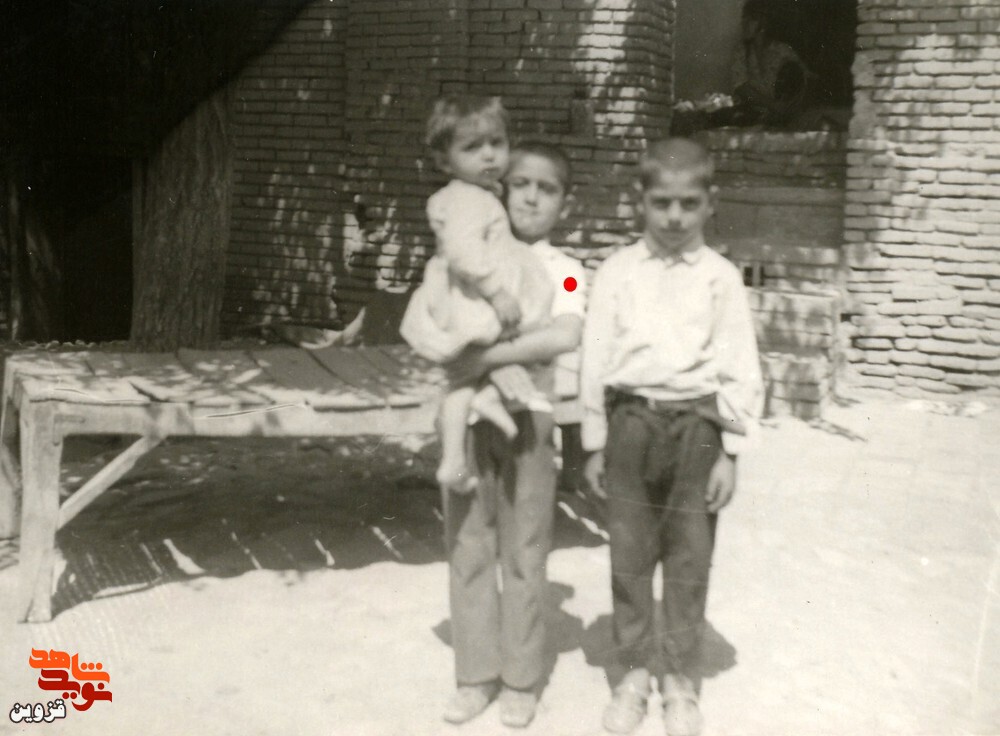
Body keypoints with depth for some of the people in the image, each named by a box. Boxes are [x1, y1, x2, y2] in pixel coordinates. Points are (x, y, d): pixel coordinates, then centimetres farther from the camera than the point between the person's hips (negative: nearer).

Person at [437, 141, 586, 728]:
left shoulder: (564, 271, -6)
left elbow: (567, 336, -25)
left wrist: (487, 354, -25)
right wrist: (498, 366, -25)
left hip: (527, 416, -3)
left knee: (523, 552, 8)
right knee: (468, 548, 10)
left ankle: (521, 679, 23)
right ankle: (477, 674, 24)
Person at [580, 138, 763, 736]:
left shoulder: (720, 277, -1)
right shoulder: (617, 272, 1)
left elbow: (740, 369, -1)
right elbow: (596, 358, 3)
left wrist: (730, 452, -4)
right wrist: (595, 443, 4)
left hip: (696, 424, -1)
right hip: (631, 421, 1)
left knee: (689, 562, 8)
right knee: (629, 557, 10)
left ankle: (681, 682, 24)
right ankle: (632, 673, 26)